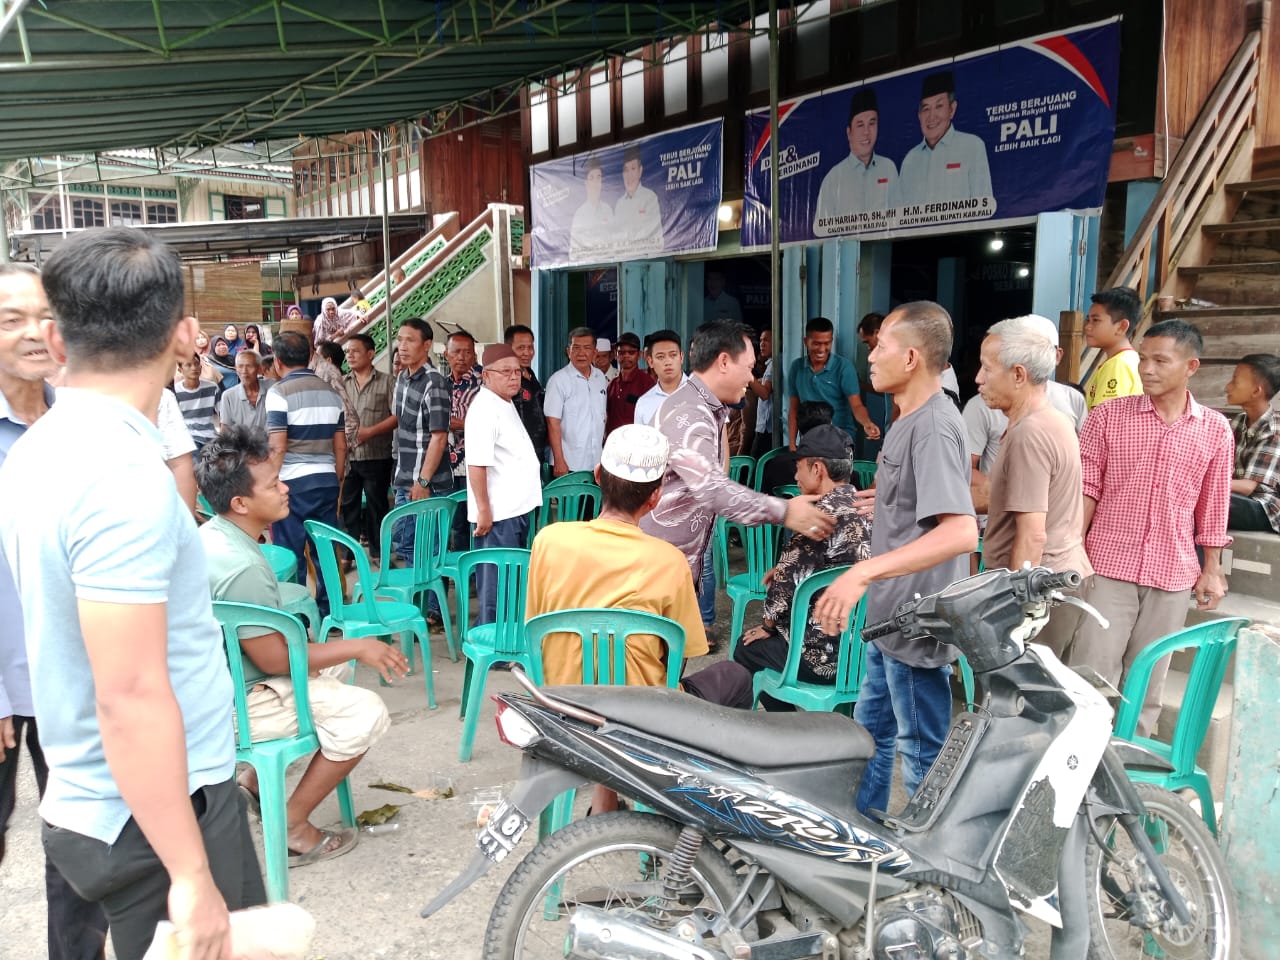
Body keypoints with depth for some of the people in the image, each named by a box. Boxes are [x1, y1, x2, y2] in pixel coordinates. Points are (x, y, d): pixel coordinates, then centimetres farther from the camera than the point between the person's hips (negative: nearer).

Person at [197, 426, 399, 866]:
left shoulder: (210, 535, 3)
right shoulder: (242, 568, -29)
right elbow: (275, 659, -23)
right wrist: (359, 647, -14)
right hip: (235, 705, -10)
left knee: (335, 665, 23)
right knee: (366, 711, -14)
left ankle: (255, 780, 23)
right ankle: (292, 827, -1)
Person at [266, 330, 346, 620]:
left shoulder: (279, 393, -7)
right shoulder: (330, 392, 10)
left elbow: (277, 448, -14)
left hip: (293, 484, -5)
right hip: (327, 481, 6)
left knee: (290, 553, 3)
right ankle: (329, 612, 18)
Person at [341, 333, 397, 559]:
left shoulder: (385, 382, -1)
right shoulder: (342, 384, 11)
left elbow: (397, 415, -8)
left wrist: (371, 431, -16)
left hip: (376, 456, -3)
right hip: (347, 456, 3)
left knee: (376, 505, 6)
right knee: (348, 504, 8)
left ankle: (378, 552, 18)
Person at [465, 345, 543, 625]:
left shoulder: (507, 404, 14)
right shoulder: (485, 409, -17)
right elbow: (477, 465, -23)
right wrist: (483, 511, -24)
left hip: (516, 509, 10)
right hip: (498, 514, -10)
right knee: (496, 581, -2)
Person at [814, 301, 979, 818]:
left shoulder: (934, 427, -23)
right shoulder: (910, 418, 9)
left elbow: (961, 531, -35)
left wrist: (864, 571, -40)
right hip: (889, 618, 11)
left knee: (922, 755, 5)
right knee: (871, 731, 23)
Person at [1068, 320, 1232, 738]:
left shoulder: (1215, 430, 3)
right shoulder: (1107, 415, -3)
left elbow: (1212, 506, 9)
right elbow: (1085, 491, -3)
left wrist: (1212, 569, 9)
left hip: (1174, 575, 2)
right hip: (1108, 566, -2)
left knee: (1148, 680, 12)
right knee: (1091, 672, -1)